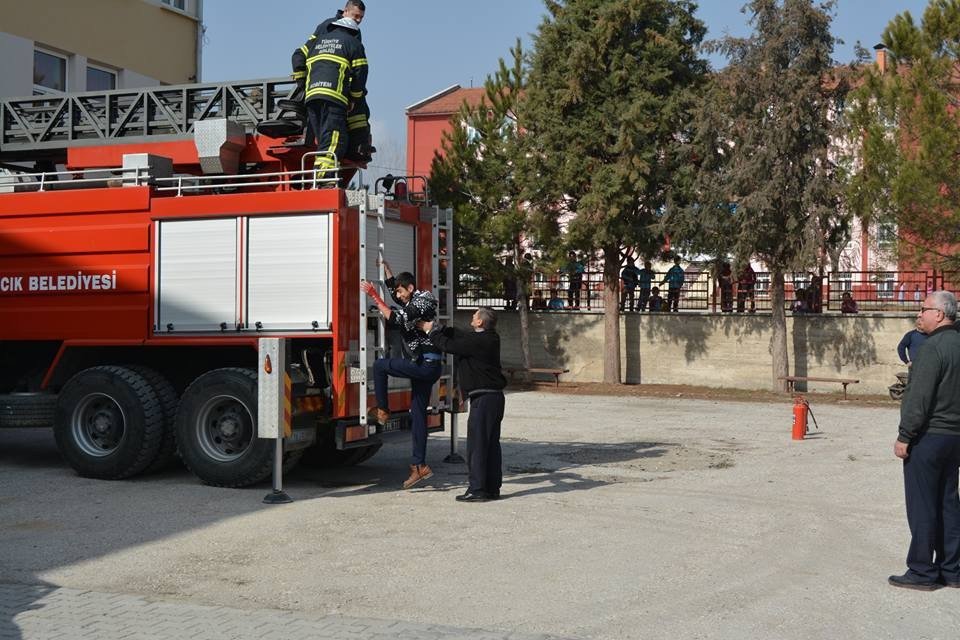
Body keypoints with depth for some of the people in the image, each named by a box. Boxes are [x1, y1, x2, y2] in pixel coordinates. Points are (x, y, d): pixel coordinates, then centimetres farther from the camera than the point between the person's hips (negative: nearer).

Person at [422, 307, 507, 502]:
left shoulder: (478, 341, -18)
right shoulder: (489, 338, 12)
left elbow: (449, 345, -13)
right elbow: (459, 334, 19)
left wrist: (431, 331, 2)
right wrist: (436, 327, 16)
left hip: (483, 398, -10)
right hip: (495, 397, 10)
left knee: (476, 444, -5)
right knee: (491, 444, 12)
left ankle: (477, 490, -3)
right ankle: (492, 488, 17)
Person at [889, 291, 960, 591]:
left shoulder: (934, 347, -17)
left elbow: (919, 399, -21)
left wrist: (904, 436, -15)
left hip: (928, 437, -9)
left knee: (922, 506, -2)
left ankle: (922, 572, 3)